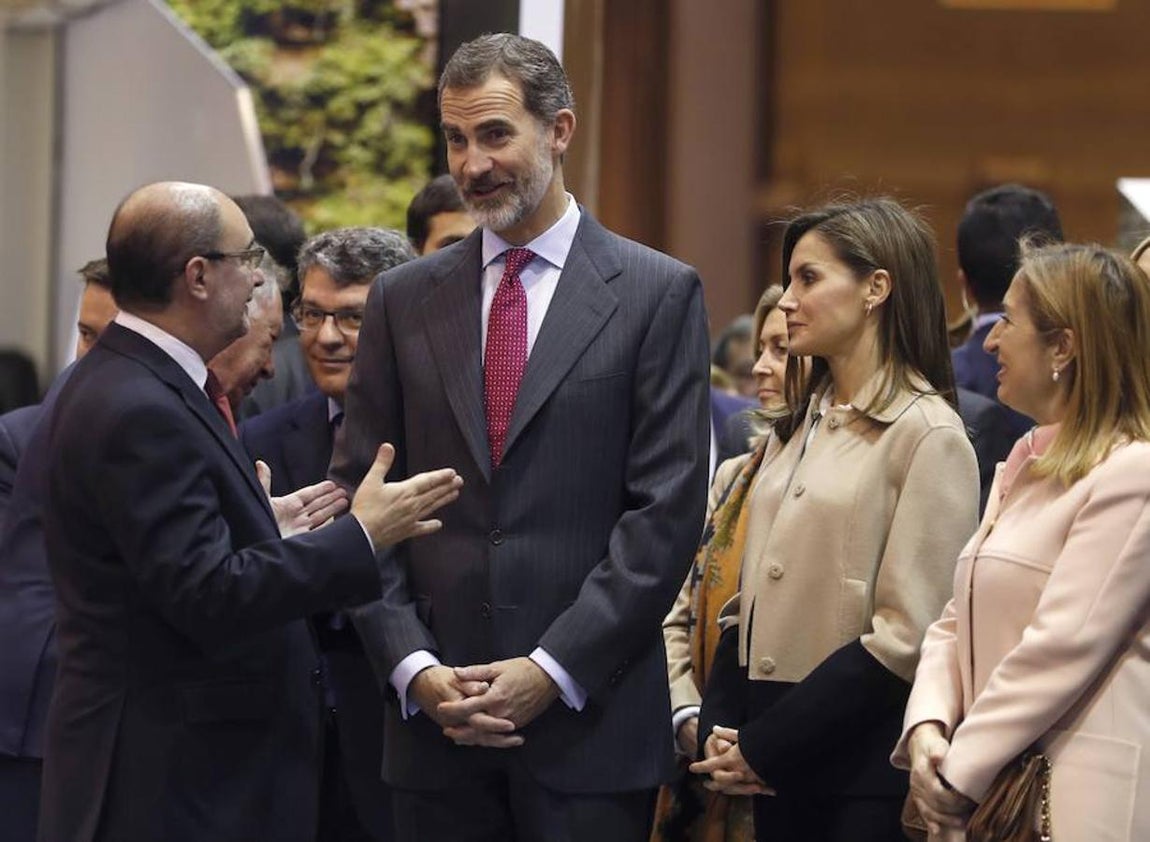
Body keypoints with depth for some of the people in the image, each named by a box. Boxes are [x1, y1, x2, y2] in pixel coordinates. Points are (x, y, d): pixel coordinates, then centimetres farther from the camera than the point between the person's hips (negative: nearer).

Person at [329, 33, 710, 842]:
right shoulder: (404, 299, 10)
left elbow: (667, 510, -5)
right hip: (433, 719, 3)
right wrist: (415, 668, -5)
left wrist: (553, 670, -11)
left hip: (589, 724, -3)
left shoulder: (658, 294, 1)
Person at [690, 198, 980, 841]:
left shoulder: (929, 436, -9)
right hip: (776, 770, 7)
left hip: (862, 774, -7)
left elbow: (908, 637, -15)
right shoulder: (799, 426, 15)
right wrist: (720, 729, 0)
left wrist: (763, 747, -14)